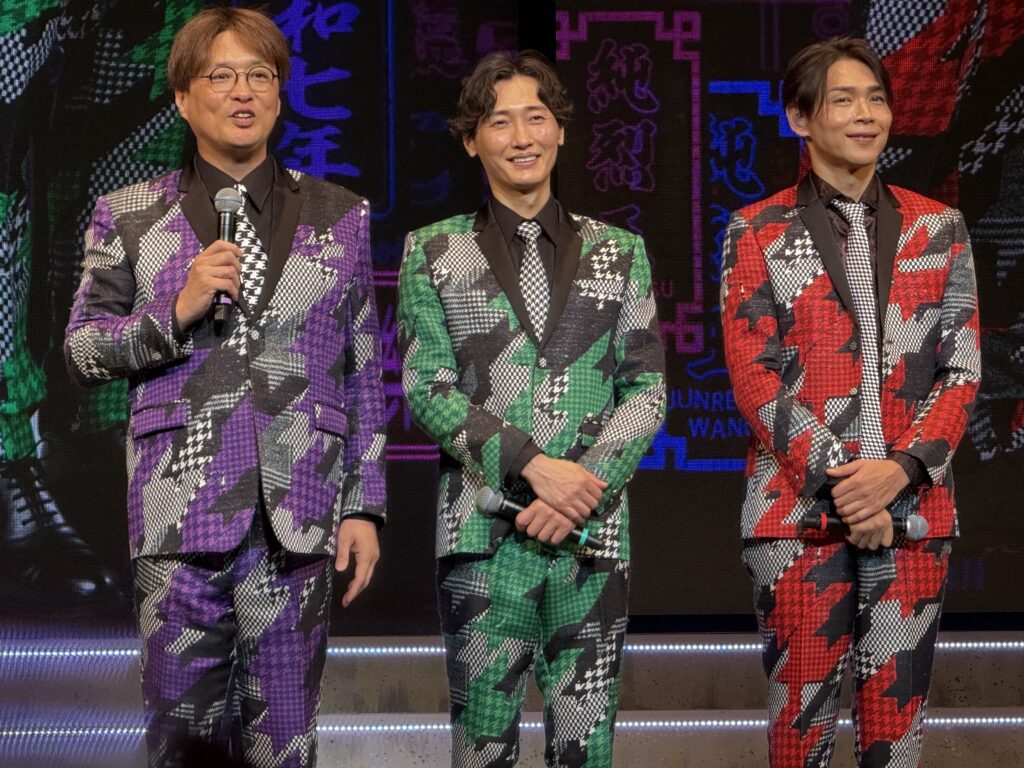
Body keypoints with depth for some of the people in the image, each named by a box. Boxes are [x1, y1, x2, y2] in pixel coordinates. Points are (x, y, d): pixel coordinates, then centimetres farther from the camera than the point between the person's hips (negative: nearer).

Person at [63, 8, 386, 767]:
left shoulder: (340, 216, 10)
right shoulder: (130, 217, 7)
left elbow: (364, 371, 9)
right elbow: (81, 349, 7)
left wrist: (365, 505, 3)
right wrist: (177, 313, -9)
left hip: (296, 507, 1)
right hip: (180, 504, 0)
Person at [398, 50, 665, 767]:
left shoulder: (618, 251, 11)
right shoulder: (434, 252, 7)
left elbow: (647, 389, 6)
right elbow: (426, 387, -1)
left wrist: (581, 495, -9)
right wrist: (533, 465, -13)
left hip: (594, 533, 1)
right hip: (484, 533, -1)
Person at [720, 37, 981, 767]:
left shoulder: (938, 229, 10)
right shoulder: (758, 233, 3)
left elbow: (963, 369, 5)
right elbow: (755, 373, -3)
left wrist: (899, 471, -10)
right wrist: (835, 480, -12)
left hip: (912, 508, 2)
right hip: (799, 507, -2)